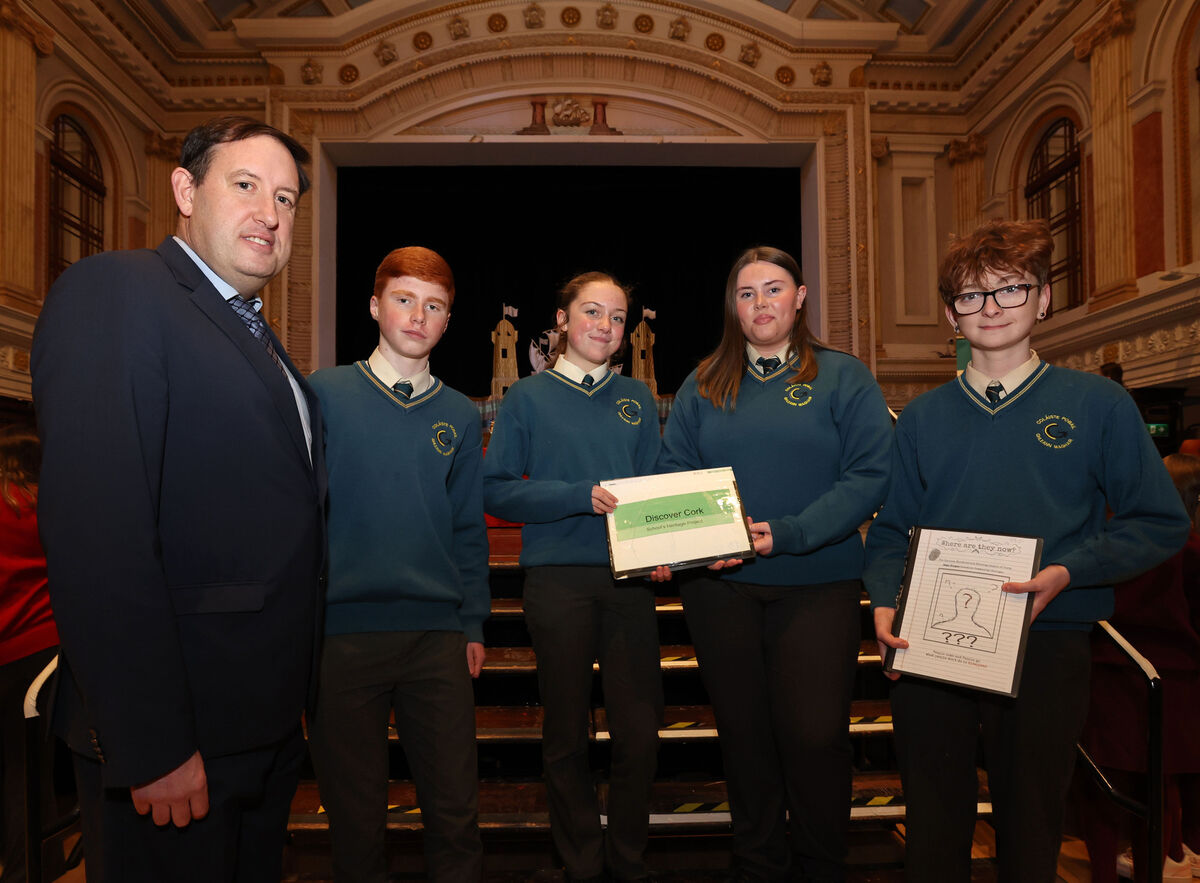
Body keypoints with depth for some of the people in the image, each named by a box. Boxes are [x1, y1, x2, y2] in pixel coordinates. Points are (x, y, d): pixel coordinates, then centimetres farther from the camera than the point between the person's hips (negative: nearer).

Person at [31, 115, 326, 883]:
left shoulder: (260, 340, 14)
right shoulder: (113, 290, -12)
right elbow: (96, 533, -22)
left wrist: (294, 699, 14)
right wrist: (150, 746, -23)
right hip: (176, 738, -8)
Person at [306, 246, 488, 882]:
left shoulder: (460, 417, 9)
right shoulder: (323, 394, 1)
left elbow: (469, 528, 12)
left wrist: (472, 624, 7)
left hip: (438, 636, 2)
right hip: (342, 631, -2)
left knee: (456, 808, 7)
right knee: (354, 811, 12)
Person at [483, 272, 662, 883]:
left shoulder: (637, 398, 12)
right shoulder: (528, 397, 3)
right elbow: (495, 490, -4)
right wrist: (580, 496, -15)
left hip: (628, 577, 2)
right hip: (558, 578, -2)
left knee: (640, 730, 4)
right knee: (566, 734, 9)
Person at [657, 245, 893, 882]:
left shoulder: (843, 376, 2)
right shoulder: (703, 385, 10)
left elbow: (869, 474, -8)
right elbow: (672, 469, 4)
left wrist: (787, 533, -19)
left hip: (817, 584, -2)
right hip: (718, 586, 3)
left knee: (815, 734, -3)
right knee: (743, 731, 12)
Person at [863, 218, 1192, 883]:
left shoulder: (1097, 403, 2)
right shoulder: (922, 416, 8)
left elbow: (1160, 524, 0)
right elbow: (891, 529, 10)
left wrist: (1067, 572, -15)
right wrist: (886, 599, -8)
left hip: (1046, 645, -1)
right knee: (932, 829, 12)